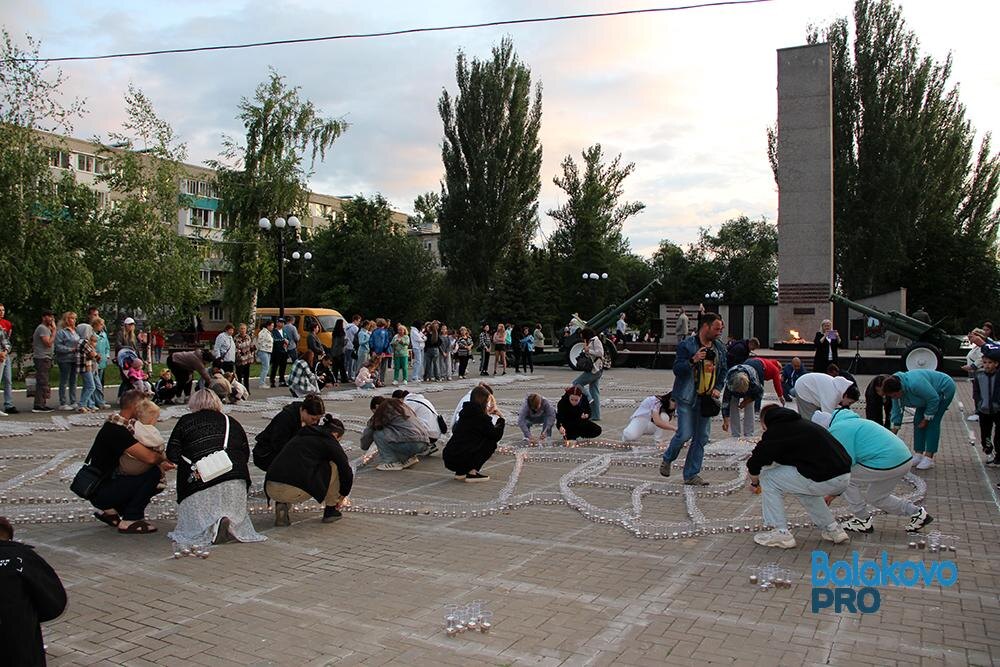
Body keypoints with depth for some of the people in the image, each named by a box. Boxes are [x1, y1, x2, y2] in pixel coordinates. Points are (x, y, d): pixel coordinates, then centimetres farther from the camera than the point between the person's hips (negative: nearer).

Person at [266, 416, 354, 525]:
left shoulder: (300, 435, 28)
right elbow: (347, 472, 4)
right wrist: (342, 496, 25)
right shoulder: (330, 441, 8)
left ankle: (282, 505, 14)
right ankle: (331, 510, 19)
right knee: (336, 465, 11)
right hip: (295, 491, -6)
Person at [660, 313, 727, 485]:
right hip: (687, 398, -6)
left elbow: (723, 371, 20)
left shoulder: (719, 348, 9)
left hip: (707, 398, 6)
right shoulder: (687, 345, -9)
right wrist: (692, 360, -29)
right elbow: (677, 369, -12)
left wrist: (718, 388, 4)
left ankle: (691, 474, 16)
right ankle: (667, 460, 19)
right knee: (684, 434, -9)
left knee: (701, 438, 6)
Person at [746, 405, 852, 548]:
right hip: (845, 477, 8)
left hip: (825, 480, -8)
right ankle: (832, 529, 31)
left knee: (768, 478, 7)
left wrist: (755, 483, 20)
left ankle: (781, 534, 12)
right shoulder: (800, 423, 23)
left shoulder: (775, 431, -1)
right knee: (802, 483, 35)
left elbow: (754, 463, -1)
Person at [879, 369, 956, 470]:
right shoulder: (896, 391, -13)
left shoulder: (915, 384, -39)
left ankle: (929, 458, -14)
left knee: (932, 423, -15)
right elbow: (897, 412, -4)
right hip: (929, 393, 8)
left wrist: (926, 419, -17)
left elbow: (934, 399, -28)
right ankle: (919, 455, 3)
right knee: (918, 420, 0)